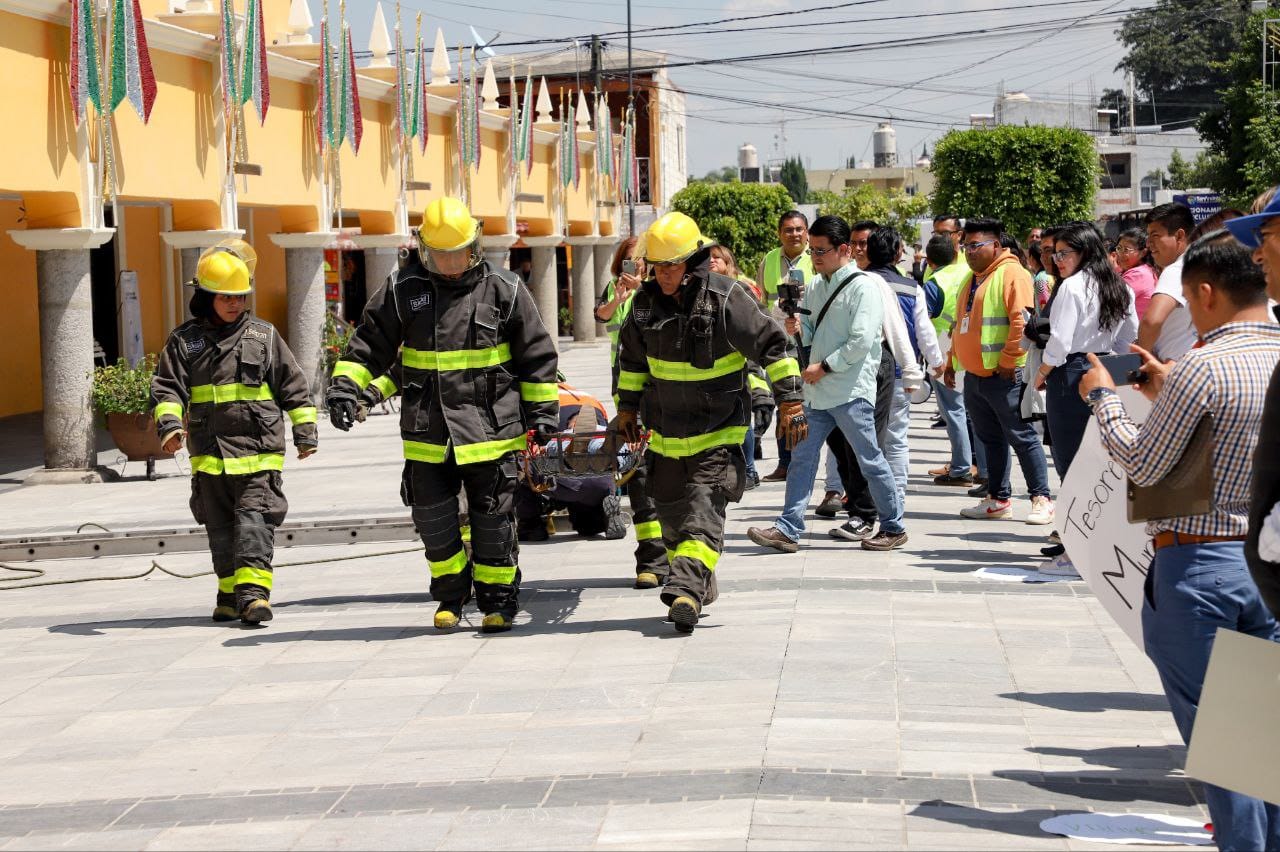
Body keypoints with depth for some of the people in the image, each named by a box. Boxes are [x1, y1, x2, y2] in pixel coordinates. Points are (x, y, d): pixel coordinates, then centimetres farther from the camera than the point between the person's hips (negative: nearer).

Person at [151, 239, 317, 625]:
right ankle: (231, 593, 21)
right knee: (220, 527, 10)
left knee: (254, 520, -13)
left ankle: (254, 591, -20)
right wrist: (169, 423, -18)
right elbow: (167, 387, 0)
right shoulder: (185, 341, 6)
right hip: (209, 455, 2)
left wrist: (305, 432, 10)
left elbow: (293, 386, 11)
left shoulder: (264, 336, 7)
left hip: (258, 452, -2)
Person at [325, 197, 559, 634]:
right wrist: (345, 384, -9)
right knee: (433, 518, 4)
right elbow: (370, 344, 6)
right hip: (427, 434, 2)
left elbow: (536, 354, 6)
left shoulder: (504, 289, -1)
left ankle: (498, 600, 18)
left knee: (492, 518, 4)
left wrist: (542, 409, 4)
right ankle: (451, 594, 24)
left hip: (490, 429, -2)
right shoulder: (402, 290, 2)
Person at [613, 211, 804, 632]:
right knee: (671, 514, 10)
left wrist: (790, 404, -14)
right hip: (666, 432, 6)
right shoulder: (646, 301, 0)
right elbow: (632, 357, 17)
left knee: (703, 509, -17)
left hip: (718, 430, -6)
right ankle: (699, 590, 25)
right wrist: (627, 407, 20)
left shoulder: (725, 298, -16)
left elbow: (772, 347, -12)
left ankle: (686, 590, -28)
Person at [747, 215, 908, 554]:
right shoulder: (816, 286, 13)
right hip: (817, 390, 8)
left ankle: (893, 528, 14)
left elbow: (861, 342, -18)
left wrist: (824, 367, -14)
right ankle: (787, 529, 3)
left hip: (851, 390, -8)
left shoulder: (863, 286, -11)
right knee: (802, 456, 3)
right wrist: (797, 326, -4)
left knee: (870, 461, 1)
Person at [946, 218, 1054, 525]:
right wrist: (953, 361, 22)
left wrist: (1008, 361, -19)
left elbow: (1022, 321, -20)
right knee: (991, 440, 13)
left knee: (1022, 438, -4)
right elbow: (961, 325, 26)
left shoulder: (1011, 274, -11)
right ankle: (998, 500, 20)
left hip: (1003, 376, -9)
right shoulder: (974, 279, 18)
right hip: (975, 375, 9)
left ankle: (1041, 499, 0)